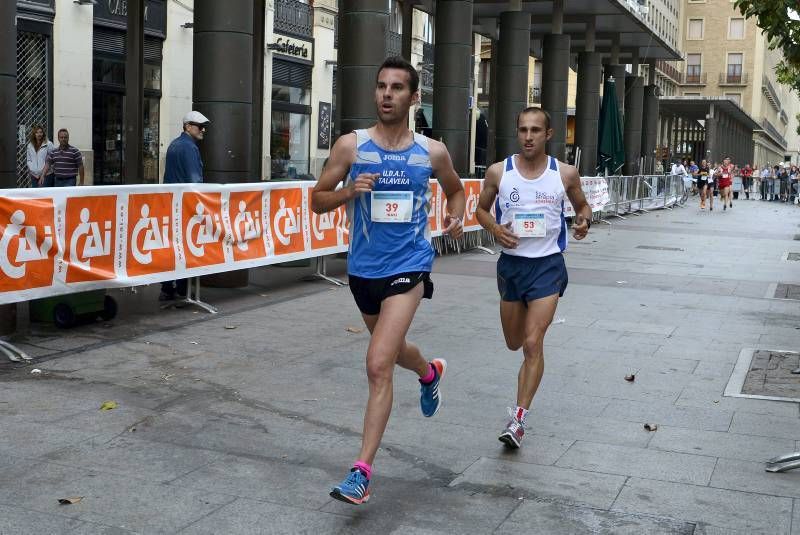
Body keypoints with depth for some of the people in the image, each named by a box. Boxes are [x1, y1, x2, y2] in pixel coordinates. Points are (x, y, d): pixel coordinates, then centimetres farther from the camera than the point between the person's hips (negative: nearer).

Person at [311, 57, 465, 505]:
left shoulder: (432, 152, -2)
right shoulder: (351, 145, -3)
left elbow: (456, 189, 18)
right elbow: (318, 200, 2)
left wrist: (456, 217, -3)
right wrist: (349, 191, -18)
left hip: (408, 267, -3)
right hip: (364, 268, 3)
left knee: (379, 365, -16)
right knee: (391, 350, 25)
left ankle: (362, 471, -9)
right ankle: (430, 372, 61)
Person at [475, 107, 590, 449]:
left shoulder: (565, 174, -3)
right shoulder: (498, 172, -3)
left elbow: (582, 206, 13)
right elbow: (482, 209, 11)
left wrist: (583, 222, -10)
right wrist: (495, 230, -10)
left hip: (547, 264, -2)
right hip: (511, 262, 3)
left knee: (532, 342, -13)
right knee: (514, 343, 16)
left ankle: (519, 418, -5)